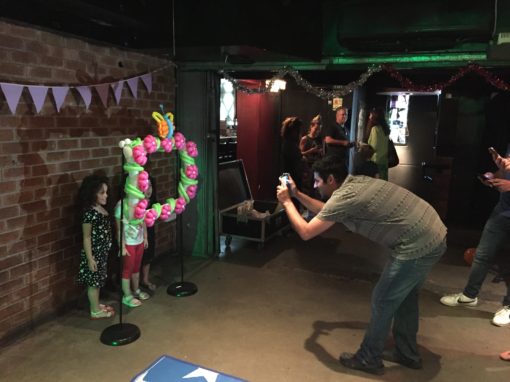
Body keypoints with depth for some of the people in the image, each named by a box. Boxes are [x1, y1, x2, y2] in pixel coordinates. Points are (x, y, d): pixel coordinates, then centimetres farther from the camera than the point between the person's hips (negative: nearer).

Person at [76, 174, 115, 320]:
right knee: (93, 282, 6)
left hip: (102, 251, 9)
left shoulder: (101, 209, 5)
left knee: (98, 281, 21)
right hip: (94, 252, -9)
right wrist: (90, 258, -18)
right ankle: (95, 311, 18)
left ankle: (96, 305, 36)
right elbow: (87, 238, -19)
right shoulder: (89, 212, -21)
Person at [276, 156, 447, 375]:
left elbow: (306, 232, -14)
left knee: (382, 301, 6)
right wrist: (297, 194, 22)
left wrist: (286, 202, -1)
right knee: (405, 297, 24)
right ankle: (407, 354, 40)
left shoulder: (344, 197, -18)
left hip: (417, 246, -10)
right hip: (433, 236, 10)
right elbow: (326, 211, 26)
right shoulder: (354, 183, 11)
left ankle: (368, 359, 23)